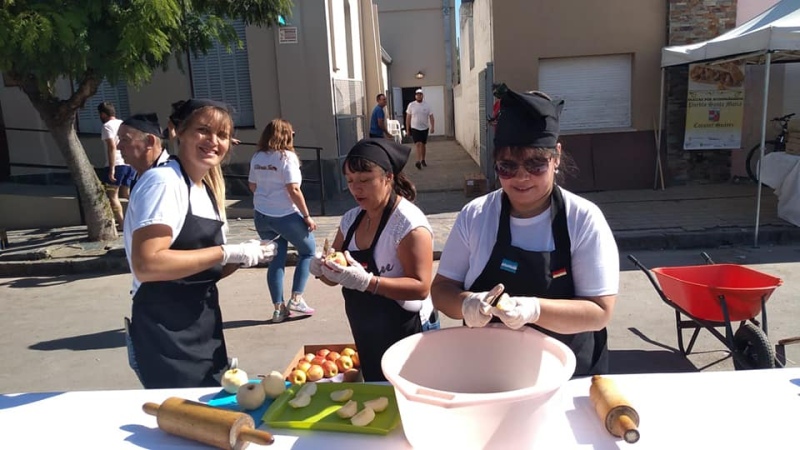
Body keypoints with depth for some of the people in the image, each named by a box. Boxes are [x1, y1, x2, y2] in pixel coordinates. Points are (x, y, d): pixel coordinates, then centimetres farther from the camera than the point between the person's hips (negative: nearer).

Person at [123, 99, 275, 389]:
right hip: (165, 337, -9)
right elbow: (146, 264, -27)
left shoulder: (209, 191, 10)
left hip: (204, 329, 9)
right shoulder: (163, 181, -16)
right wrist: (226, 253, -23)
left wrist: (241, 258, -3)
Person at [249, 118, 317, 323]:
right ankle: (296, 298, 8)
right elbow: (293, 190, -17)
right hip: (285, 216, -6)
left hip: (262, 216, 6)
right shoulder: (287, 157, -12)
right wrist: (307, 216, -11)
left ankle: (279, 308, 14)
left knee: (276, 259, 14)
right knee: (307, 251, 14)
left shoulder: (257, 158, 6)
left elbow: (252, 187, 15)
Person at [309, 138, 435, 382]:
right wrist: (321, 269, -12)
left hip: (403, 339, -7)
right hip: (366, 340, 7)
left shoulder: (409, 222, -19)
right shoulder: (351, 219, 3)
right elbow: (335, 276, 10)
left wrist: (366, 281, -35)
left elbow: (421, 287, -25)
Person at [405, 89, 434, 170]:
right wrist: (407, 129, -1)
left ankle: (423, 160, 26)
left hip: (424, 128, 3)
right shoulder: (411, 105, -3)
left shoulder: (427, 105, 0)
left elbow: (431, 116, -1)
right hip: (415, 128, -3)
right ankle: (418, 161, -23)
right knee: (418, 144, -16)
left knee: (423, 144, 12)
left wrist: (432, 127, -11)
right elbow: (408, 117, 1)